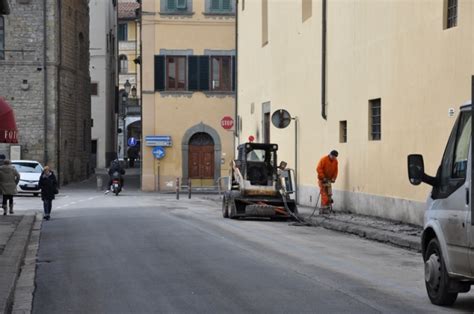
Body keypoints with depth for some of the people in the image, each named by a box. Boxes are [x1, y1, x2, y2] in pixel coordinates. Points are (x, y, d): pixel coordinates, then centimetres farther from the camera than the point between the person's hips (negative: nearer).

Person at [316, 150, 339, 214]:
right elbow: (318, 169, -19)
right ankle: (323, 209, -10)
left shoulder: (335, 161, 3)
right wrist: (323, 178, -20)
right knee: (324, 194, -11)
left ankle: (328, 208, 14)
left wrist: (334, 178, -5)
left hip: (329, 180, 7)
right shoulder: (324, 159, -16)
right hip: (322, 180, -6)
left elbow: (335, 170, 9)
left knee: (329, 194, 6)